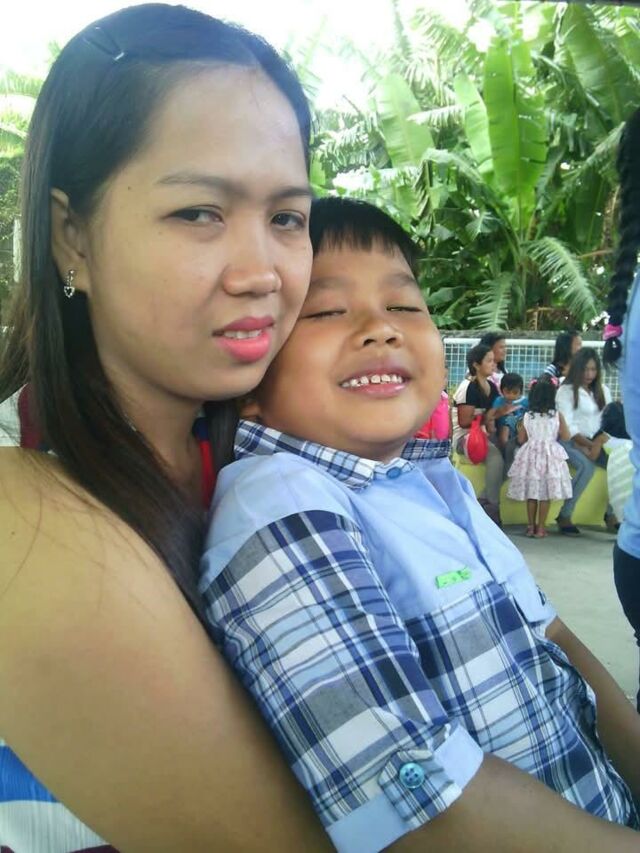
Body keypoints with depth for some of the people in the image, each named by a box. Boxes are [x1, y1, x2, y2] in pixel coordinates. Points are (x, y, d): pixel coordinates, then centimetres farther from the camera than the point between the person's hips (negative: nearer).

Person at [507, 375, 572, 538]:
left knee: (531, 493, 10)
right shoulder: (557, 415, -6)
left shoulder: (527, 416, -3)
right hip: (550, 455, -2)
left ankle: (531, 526, 15)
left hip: (531, 455, 2)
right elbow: (566, 437, -3)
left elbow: (521, 439, 2)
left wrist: (519, 429, 21)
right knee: (545, 495, 3)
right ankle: (541, 528, 6)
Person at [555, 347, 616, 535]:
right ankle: (564, 516, -23)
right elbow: (567, 426, -10)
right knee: (587, 466, -33)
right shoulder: (566, 391, -1)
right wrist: (586, 443, -23)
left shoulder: (603, 391, 15)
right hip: (571, 442, -5)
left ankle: (611, 513, -7)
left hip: (596, 442, 5)